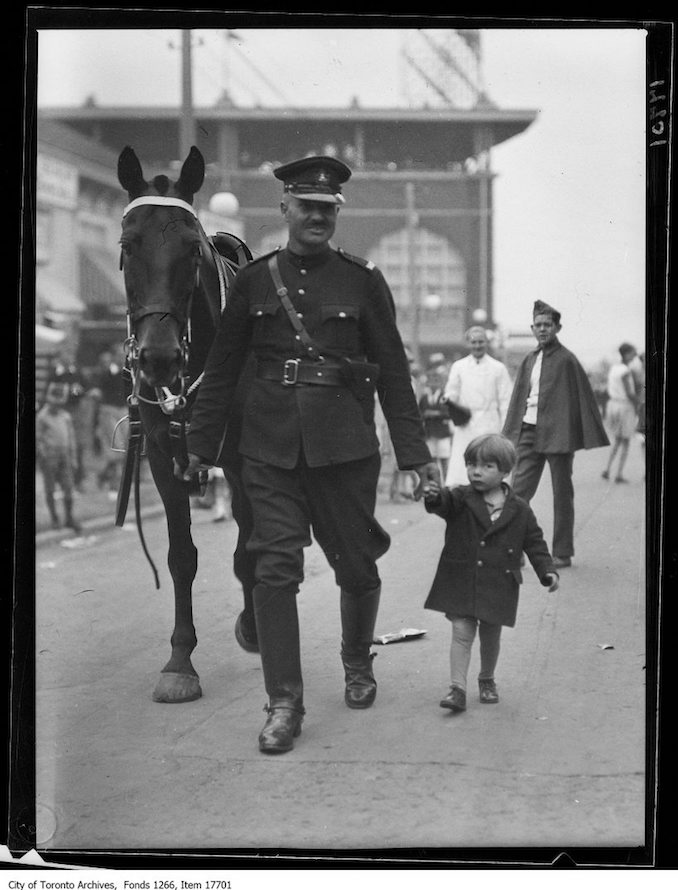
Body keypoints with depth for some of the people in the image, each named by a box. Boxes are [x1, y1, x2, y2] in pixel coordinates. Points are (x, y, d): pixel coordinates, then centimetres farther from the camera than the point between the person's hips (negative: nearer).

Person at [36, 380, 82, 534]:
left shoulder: (66, 416, 10)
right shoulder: (41, 417, -4)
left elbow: (71, 438, 15)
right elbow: (37, 440, -5)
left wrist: (74, 458, 11)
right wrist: (43, 455, -14)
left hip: (64, 457, 4)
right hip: (48, 457, -4)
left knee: (68, 488, -3)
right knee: (50, 489, 3)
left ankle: (69, 518, 5)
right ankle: (54, 518, 14)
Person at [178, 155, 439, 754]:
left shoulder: (363, 281, 3)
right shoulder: (254, 281, 6)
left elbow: (394, 372, 4)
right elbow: (222, 369, 11)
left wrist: (416, 453, 1)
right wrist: (201, 447, 10)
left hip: (344, 444, 0)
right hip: (271, 445, 1)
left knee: (357, 565, 9)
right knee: (276, 566, -5)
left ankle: (358, 664, 36)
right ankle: (284, 704, 3)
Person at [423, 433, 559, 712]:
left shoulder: (519, 510, 1)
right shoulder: (461, 499, -3)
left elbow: (534, 543, 6)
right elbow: (446, 502, -25)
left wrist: (547, 571, -4)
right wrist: (434, 496, -48)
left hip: (498, 585, 1)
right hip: (461, 581, -1)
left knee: (491, 636, 13)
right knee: (462, 633, -6)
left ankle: (487, 680, 35)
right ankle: (457, 688, -4)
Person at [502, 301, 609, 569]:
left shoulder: (566, 360, -7)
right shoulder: (529, 360, 11)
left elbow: (583, 397, -7)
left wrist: (588, 436, -11)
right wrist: (511, 434, 11)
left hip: (557, 433, -5)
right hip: (529, 431, 5)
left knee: (562, 495, 4)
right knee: (518, 491, 0)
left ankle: (562, 553, 13)